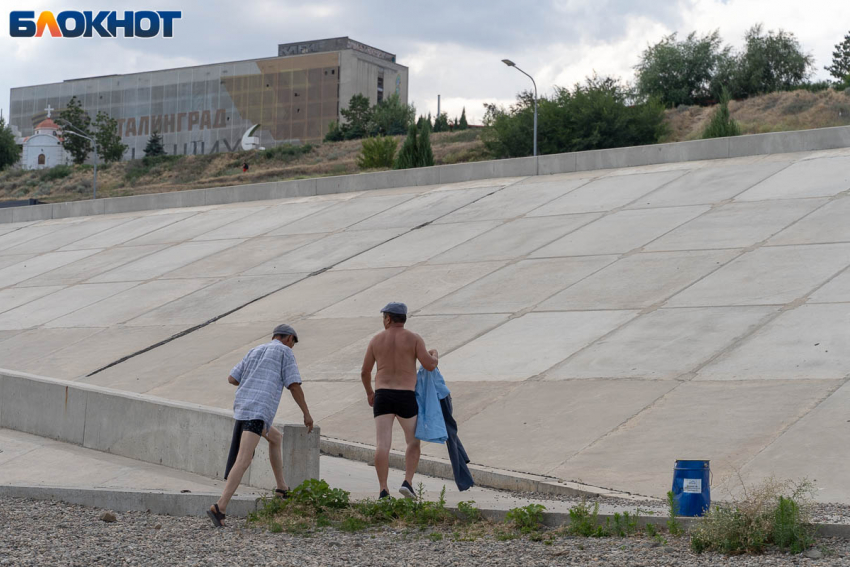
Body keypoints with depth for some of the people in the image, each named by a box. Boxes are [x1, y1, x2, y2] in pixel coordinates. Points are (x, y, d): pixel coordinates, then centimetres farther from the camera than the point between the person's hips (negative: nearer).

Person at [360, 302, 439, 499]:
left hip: (382, 396, 1)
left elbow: (364, 372, 11)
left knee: (382, 445, -3)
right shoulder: (414, 339, -1)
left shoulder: (376, 339, 8)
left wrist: (369, 392, 29)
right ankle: (407, 482, -2)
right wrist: (434, 355, 16)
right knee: (413, 442, 15)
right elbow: (429, 365, -8)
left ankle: (383, 490, -12)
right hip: (406, 398, -1)